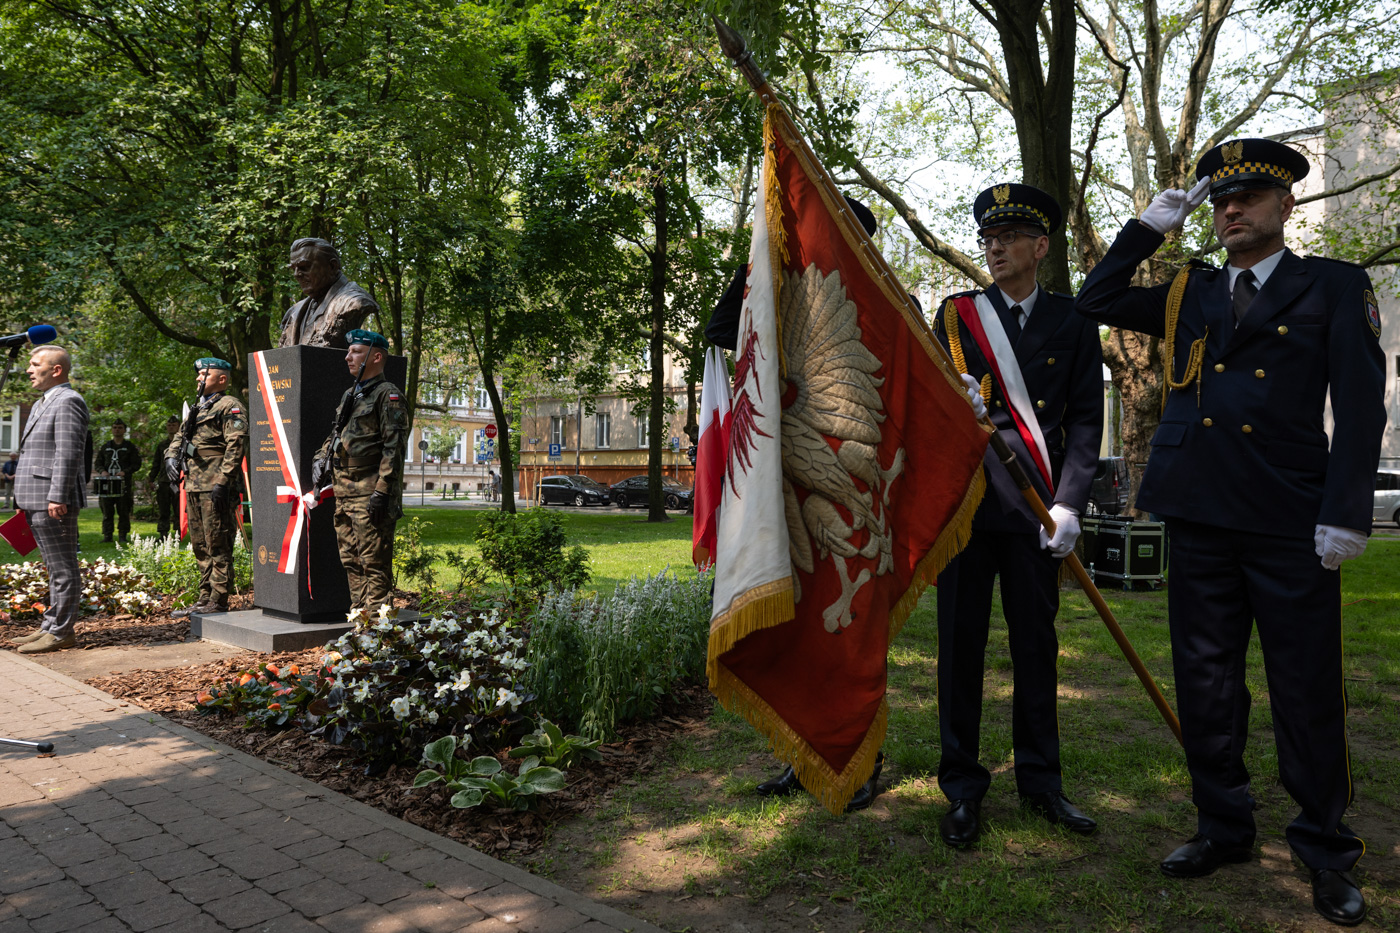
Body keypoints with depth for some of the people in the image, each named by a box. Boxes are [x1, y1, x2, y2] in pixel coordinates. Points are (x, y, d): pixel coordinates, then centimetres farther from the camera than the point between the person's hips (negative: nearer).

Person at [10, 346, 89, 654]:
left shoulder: (68, 402, -11)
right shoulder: (41, 404, 22)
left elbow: (68, 454, -19)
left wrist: (57, 497, -23)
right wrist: (26, 499, 21)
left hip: (53, 503, -10)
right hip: (36, 502, 10)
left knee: (63, 570, -5)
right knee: (56, 570, 14)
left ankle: (61, 632, -1)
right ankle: (49, 627, 21)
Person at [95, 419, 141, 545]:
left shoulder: (130, 447, 8)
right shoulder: (105, 447, 18)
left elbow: (137, 464, 3)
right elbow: (98, 463, 19)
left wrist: (125, 472, -13)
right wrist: (102, 471, -3)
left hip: (124, 483, -3)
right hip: (107, 482, 3)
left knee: (124, 511, -3)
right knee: (107, 512, 2)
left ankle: (122, 536, 2)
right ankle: (107, 536, 6)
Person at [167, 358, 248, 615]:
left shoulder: (229, 406, -6)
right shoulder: (198, 408, 22)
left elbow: (237, 445, -16)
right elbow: (179, 437, 29)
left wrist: (223, 481, -22)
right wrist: (171, 456, 7)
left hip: (215, 488, -10)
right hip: (194, 486, 10)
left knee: (217, 546, -7)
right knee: (200, 546, 14)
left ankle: (218, 602, -3)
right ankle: (205, 598, 22)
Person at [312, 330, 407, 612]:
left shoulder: (388, 395, -8)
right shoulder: (349, 395, 20)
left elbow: (393, 447, -15)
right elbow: (335, 434, 31)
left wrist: (382, 492, -21)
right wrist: (321, 459, 12)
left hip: (370, 493, -9)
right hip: (344, 493, 9)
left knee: (374, 562, -6)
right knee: (351, 560, 13)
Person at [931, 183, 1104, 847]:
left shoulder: (1073, 321, 8)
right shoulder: (956, 313, 9)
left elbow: (1086, 420, 3)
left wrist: (1068, 504, -8)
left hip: (1035, 509, 0)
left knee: (1036, 642, 8)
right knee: (961, 642, 3)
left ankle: (1040, 781, 23)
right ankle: (962, 787, 14)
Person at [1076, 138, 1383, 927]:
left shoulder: (1334, 287, 4)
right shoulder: (1189, 295, 14)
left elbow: (1361, 408, -3)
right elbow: (1096, 302, 15)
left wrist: (1345, 513, -12)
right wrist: (1150, 229, 8)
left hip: (1292, 525, -3)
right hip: (1201, 516, 4)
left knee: (1309, 692, 4)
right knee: (1207, 684, 10)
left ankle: (1327, 849, 21)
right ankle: (1224, 827, 25)